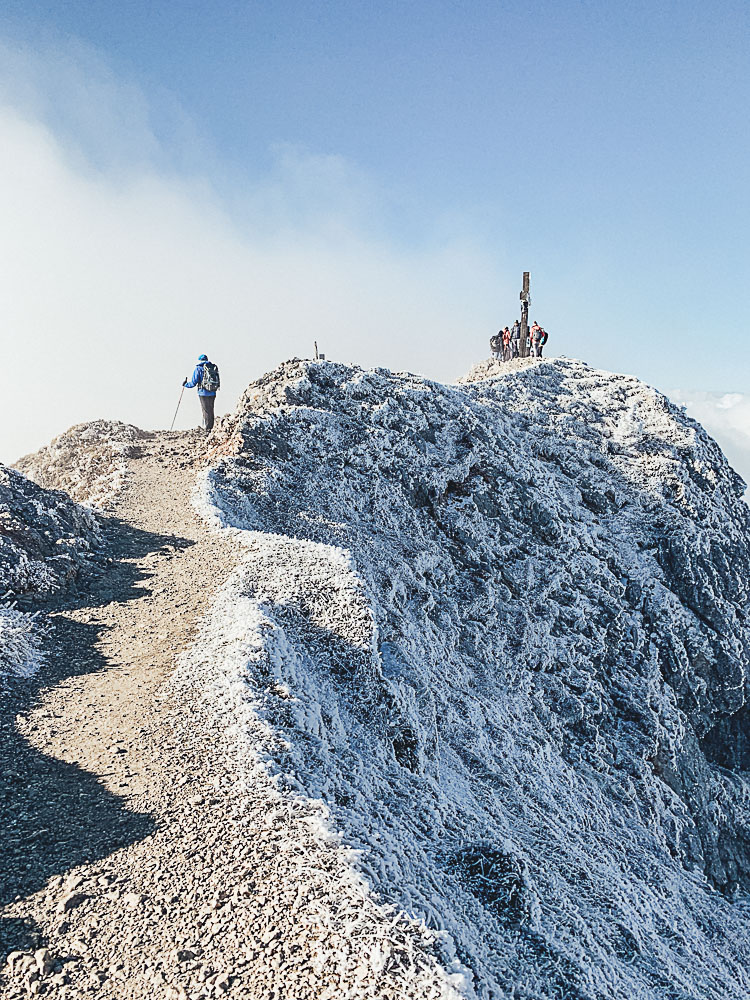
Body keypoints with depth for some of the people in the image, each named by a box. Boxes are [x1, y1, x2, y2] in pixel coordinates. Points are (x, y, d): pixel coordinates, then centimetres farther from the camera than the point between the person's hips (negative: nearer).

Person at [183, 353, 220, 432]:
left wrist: (186, 384, 11)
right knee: (211, 411, 15)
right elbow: (217, 381, 11)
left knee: (206, 412, 0)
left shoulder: (199, 368, -5)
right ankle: (211, 428, 19)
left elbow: (193, 383, -6)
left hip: (203, 393, -4)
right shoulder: (213, 367, 8)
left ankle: (207, 430, 0)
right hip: (213, 393, 5)